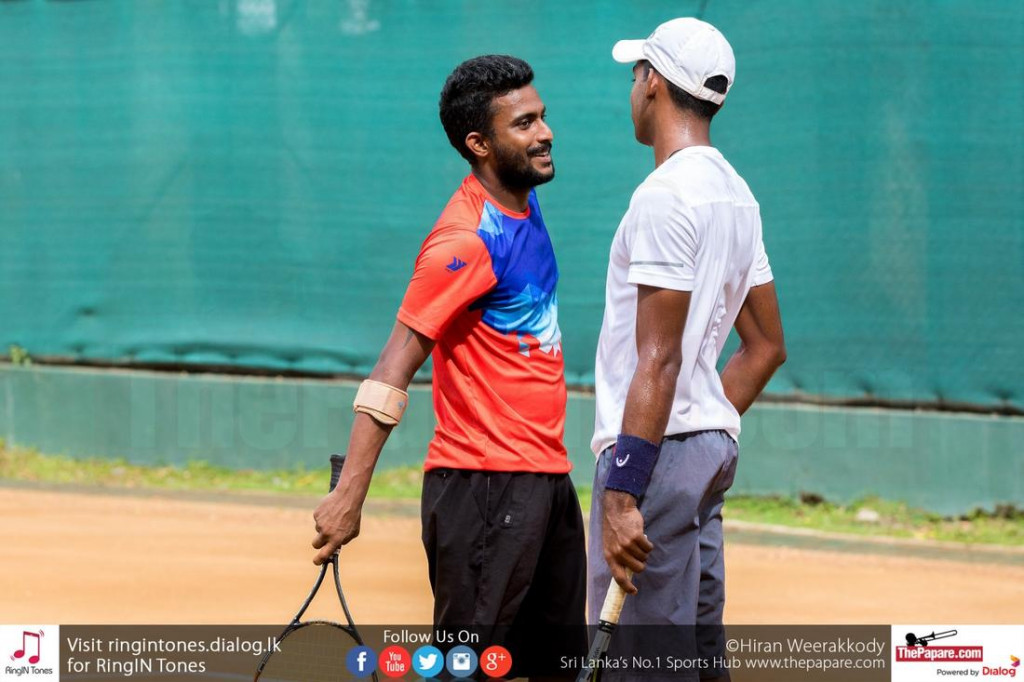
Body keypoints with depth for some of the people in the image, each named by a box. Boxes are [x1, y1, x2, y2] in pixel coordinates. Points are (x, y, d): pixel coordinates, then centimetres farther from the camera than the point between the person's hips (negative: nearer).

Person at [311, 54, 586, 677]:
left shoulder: (525, 203, 10)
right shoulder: (468, 240, -17)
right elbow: (394, 370, -21)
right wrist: (350, 494, -28)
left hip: (548, 478, 9)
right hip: (486, 483, -9)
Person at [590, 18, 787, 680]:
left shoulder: (666, 195, -15)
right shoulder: (735, 193, 15)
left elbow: (659, 360, -21)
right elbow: (766, 346, 20)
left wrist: (621, 498, -22)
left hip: (658, 451, -10)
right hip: (714, 450, 10)